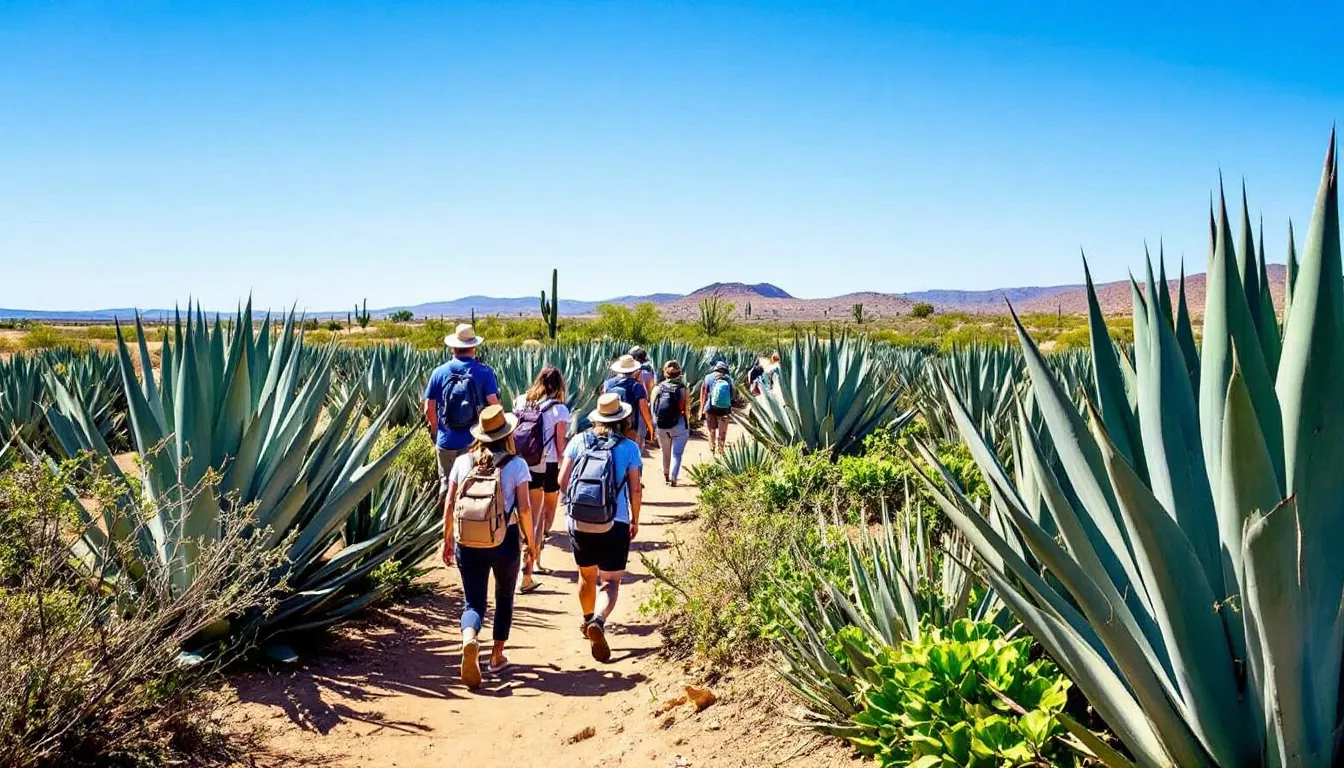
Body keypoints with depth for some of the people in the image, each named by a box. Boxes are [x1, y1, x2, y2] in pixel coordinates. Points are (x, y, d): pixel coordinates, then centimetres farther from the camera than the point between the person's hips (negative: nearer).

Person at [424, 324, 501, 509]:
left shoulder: (439, 373, -1)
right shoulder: (485, 372, -8)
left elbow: (429, 409, 0)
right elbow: (494, 405, -14)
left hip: (446, 441, 2)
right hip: (476, 441, -2)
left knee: (446, 483, 16)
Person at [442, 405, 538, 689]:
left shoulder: (463, 462, 2)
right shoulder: (516, 465, -4)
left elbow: (449, 505, 1)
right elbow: (524, 508, -9)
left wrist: (447, 541, 12)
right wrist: (531, 541, 3)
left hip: (467, 544, 1)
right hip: (504, 542, -1)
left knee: (473, 602, 8)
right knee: (504, 597, 23)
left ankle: (469, 640, -23)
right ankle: (497, 656, 28)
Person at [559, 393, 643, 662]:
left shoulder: (579, 441, 1)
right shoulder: (629, 448, -4)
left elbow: (563, 480, -1)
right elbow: (635, 490, -5)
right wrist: (635, 520, 9)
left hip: (579, 522, 3)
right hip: (614, 525, -3)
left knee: (587, 576, 22)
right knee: (610, 581, 0)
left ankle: (588, 621, 40)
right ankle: (598, 622, -25)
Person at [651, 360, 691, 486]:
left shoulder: (657, 388, -2)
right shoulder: (684, 390, -7)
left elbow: (652, 408, 0)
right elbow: (687, 410, -7)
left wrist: (654, 426, 9)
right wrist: (687, 426, 8)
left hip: (661, 426, 3)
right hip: (679, 426, -3)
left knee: (666, 453, 20)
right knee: (676, 454, 4)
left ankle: (666, 476, 33)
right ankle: (673, 479, -5)